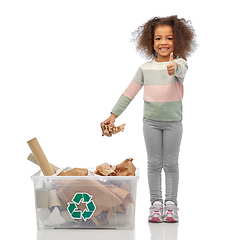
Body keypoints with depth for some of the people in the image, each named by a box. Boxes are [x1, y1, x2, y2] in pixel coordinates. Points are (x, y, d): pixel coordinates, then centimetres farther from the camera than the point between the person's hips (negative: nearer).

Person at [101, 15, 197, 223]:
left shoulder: (180, 63, -5)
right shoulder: (146, 68, 3)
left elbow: (181, 70, -31)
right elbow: (129, 93, 6)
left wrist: (173, 68, -55)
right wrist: (113, 115, 3)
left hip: (173, 122, -2)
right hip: (151, 121, 2)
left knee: (171, 164, 4)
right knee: (154, 163, 6)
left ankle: (171, 203, 12)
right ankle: (156, 202, 13)